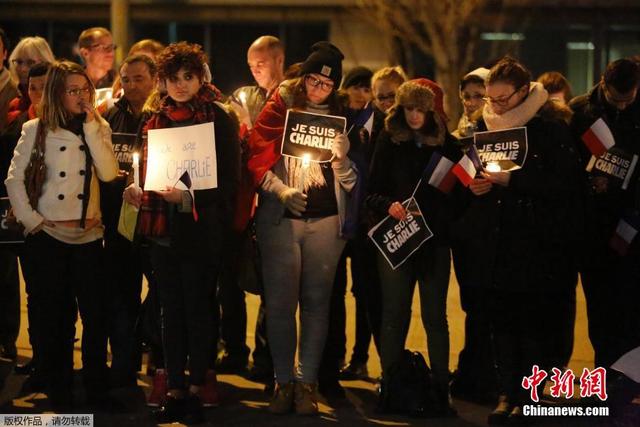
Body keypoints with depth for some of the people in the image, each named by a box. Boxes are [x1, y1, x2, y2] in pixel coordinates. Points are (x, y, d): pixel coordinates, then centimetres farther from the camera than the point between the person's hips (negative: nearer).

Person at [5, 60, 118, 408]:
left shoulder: (99, 128, 7)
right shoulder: (36, 130, 0)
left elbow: (108, 173, -9)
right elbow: (14, 180, 0)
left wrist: (91, 126, -10)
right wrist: (32, 219, -7)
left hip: (88, 235, 1)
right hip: (47, 236, -1)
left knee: (95, 313, -2)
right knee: (54, 315, 5)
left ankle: (96, 389, 9)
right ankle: (59, 389, 15)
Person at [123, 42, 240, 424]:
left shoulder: (219, 119, -4)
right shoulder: (158, 120, 12)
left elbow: (229, 180, -8)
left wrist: (189, 197, -20)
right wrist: (139, 191, -1)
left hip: (202, 230, -5)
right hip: (164, 229, 5)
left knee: (199, 308, 0)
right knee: (171, 310, 8)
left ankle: (198, 389, 9)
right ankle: (175, 389, 14)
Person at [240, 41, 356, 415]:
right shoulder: (280, 109, 3)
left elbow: (350, 183, 9)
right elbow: (258, 161, -3)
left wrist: (342, 157, -11)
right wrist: (283, 191, -18)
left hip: (325, 220, 2)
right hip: (280, 218, -2)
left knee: (316, 301, 2)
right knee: (281, 301, -1)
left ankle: (307, 382, 8)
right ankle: (283, 381, 8)